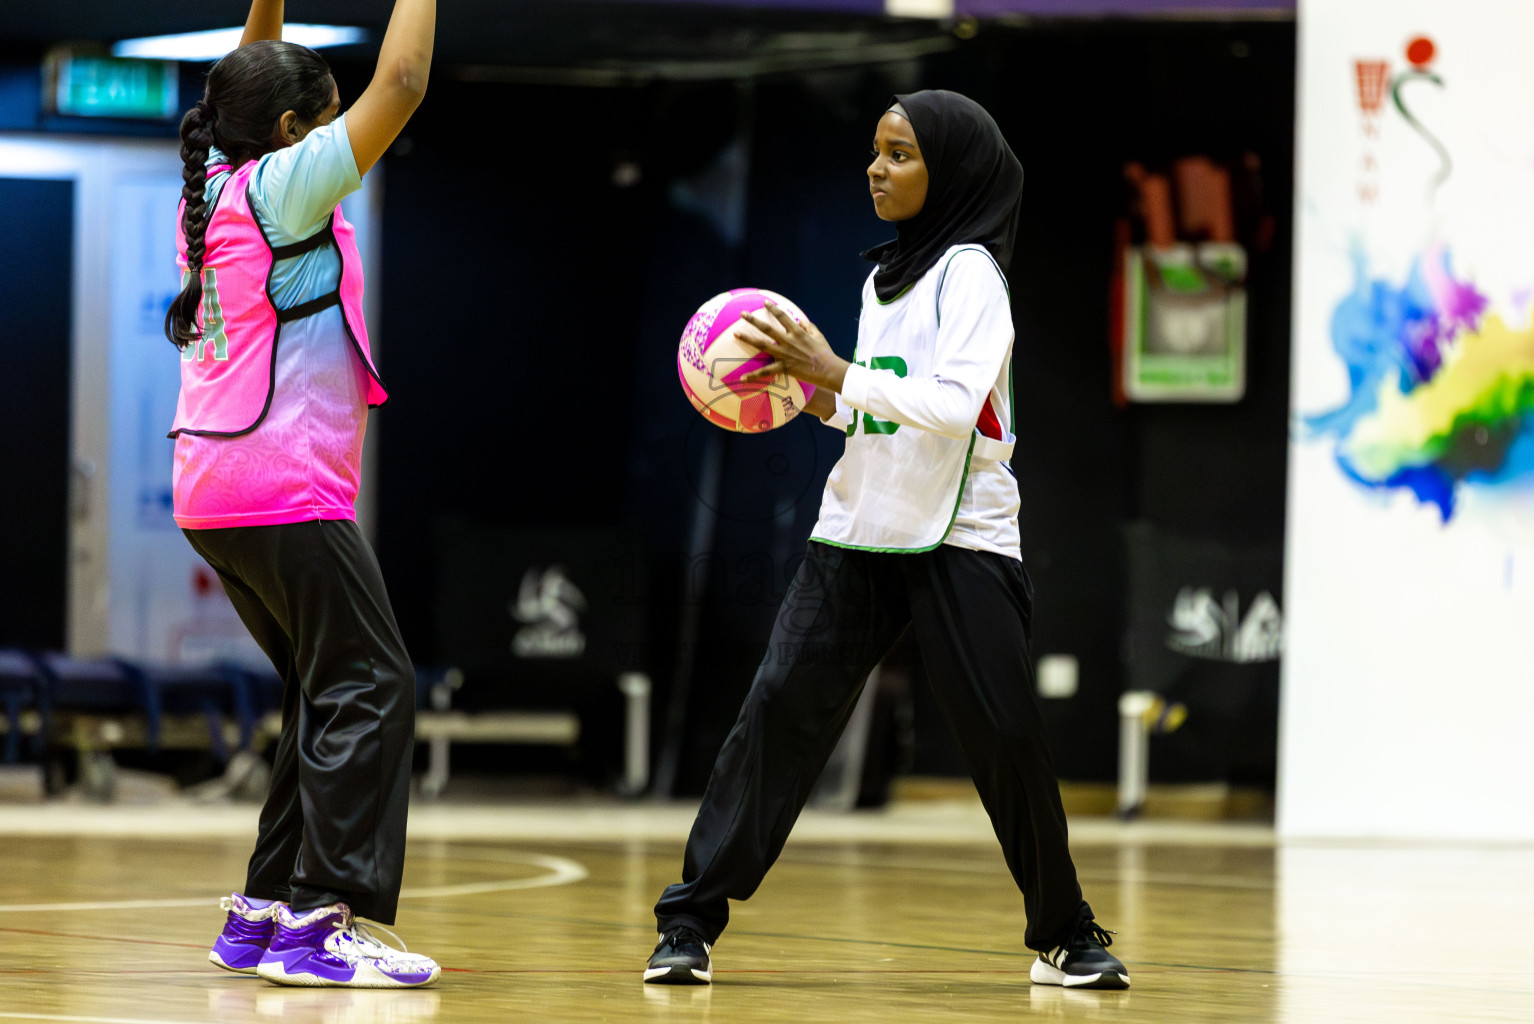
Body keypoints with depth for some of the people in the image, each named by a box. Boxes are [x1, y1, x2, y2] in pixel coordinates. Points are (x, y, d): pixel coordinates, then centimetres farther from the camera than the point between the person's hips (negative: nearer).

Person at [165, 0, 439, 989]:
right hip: (287, 488, -10)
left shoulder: (212, 188, 12)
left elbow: (251, 92, 31)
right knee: (370, 687, -9)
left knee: (327, 692, 15)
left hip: (214, 490, 10)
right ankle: (324, 918, -15)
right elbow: (400, 85, -14)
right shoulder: (281, 189, -10)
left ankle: (268, 908, 13)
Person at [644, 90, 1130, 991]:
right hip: (860, 532, 6)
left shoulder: (969, 273, -8)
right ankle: (691, 924, -8)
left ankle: (1064, 935, 13)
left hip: (961, 539, -6)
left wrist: (834, 370, -20)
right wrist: (808, 391, 5)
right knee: (781, 706, -7)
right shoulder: (886, 276, 15)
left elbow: (952, 403, -21)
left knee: (1007, 737, -5)